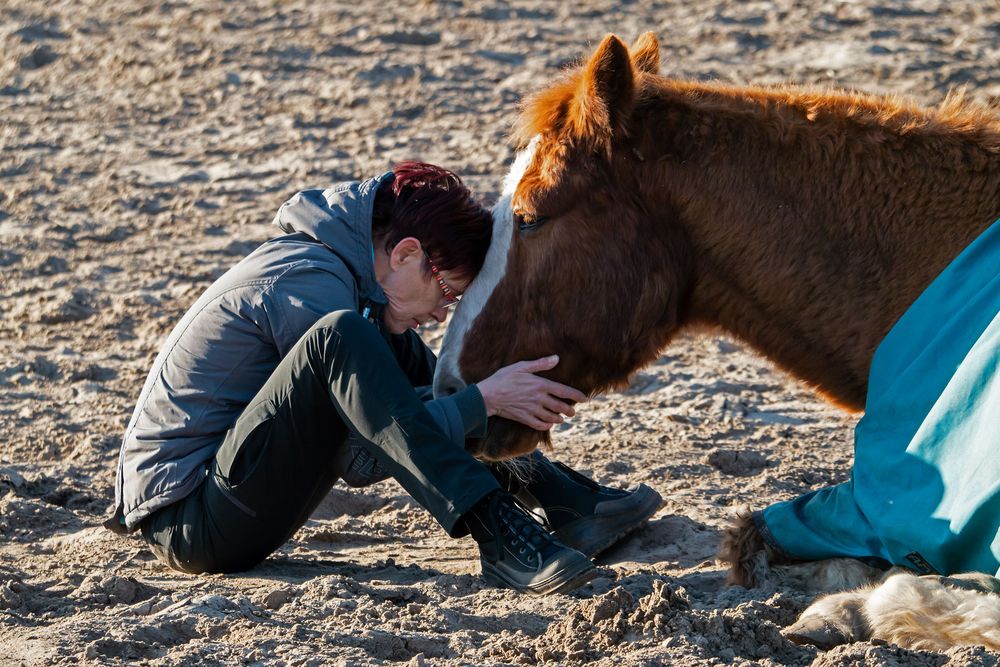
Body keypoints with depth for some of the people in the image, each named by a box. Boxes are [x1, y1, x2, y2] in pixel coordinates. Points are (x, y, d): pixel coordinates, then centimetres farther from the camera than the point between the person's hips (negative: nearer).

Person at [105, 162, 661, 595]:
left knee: (399, 354, 15)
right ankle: (499, 535, -36)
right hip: (192, 521, -11)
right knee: (339, 337, -31)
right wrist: (486, 398, -19)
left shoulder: (319, 260, 10)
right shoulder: (309, 287, -19)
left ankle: (563, 500, 7)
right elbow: (367, 455, -21)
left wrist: (512, 392, 0)